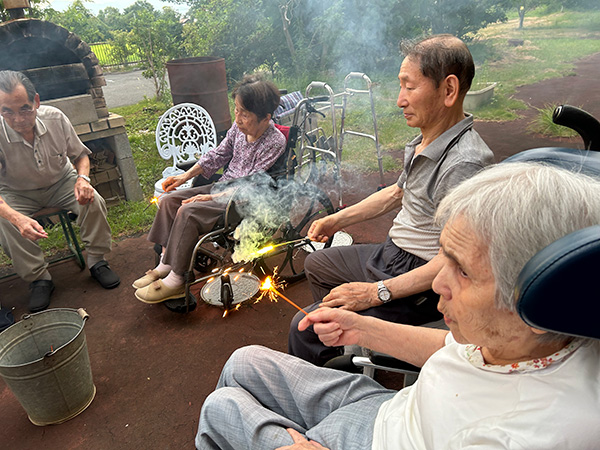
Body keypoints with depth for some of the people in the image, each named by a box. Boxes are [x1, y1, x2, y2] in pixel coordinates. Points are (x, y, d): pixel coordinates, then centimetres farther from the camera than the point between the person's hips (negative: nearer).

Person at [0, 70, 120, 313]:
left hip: (61, 182, 2)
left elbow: (80, 154, -1)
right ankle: (39, 278, -9)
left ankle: (97, 261, -5)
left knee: (94, 202, -24)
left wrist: (82, 178, -23)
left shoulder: (55, 118, -19)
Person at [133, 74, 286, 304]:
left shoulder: (274, 142, -21)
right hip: (221, 188, 9)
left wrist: (212, 197, -24)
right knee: (169, 200, -1)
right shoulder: (239, 127, 1)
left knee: (188, 212, -25)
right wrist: (186, 175, 8)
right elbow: (219, 155, 14)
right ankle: (165, 264, 5)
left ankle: (176, 280, -12)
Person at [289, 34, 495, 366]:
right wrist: (337, 220, 15)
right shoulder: (428, 141, 0)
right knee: (316, 264, 27)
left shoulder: (463, 165, -30)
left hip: (421, 285, -10)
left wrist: (377, 292, -27)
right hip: (392, 253, 10)